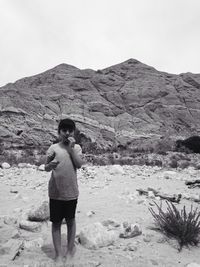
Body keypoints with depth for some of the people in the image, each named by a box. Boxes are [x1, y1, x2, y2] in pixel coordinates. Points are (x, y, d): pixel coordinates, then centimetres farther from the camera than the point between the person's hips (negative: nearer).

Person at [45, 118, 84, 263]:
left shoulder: (77, 147, 1)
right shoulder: (54, 148, -4)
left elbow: (79, 164, -12)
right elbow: (46, 168, -7)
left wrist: (70, 148, -14)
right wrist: (50, 165, -30)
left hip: (71, 191, 1)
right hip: (55, 192, -1)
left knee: (70, 220, 17)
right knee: (56, 222, 9)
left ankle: (70, 248, 37)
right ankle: (58, 254, 24)